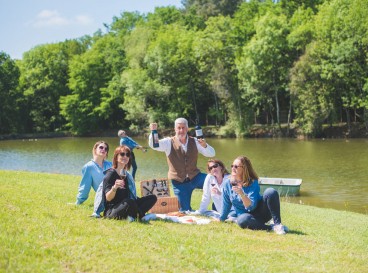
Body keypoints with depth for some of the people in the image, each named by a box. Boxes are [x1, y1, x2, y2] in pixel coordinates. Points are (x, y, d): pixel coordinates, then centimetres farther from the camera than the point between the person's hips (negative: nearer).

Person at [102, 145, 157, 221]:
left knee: (153, 197, -2)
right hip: (111, 211, -9)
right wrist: (114, 188, -38)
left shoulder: (127, 175, 15)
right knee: (129, 202, -39)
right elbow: (108, 198, -19)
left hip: (125, 207, 9)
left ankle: (132, 216, -21)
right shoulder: (111, 174, -10)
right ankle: (141, 216, -10)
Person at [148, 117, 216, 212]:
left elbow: (211, 154, 0)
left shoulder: (194, 141, 3)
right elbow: (153, 145, -17)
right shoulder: (169, 142, -3)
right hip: (179, 181, -2)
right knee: (185, 210, -3)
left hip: (195, 177, 2)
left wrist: (205, 146, -22)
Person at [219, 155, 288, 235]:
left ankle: (277, 224, -27)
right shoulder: (228, 183, -4)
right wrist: (221, 219, 17)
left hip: (260, 212, -1)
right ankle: (271, 227, -28)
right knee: (242, 220, -39)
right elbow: (226, 204, 9)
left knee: (270, 192, -29)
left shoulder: (253, 183, -13)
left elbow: (251, 206, -22)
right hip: (246, 215, 1)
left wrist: (241, 193, -36)